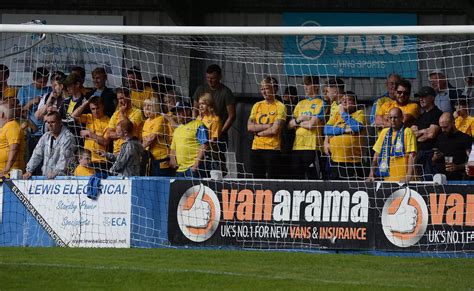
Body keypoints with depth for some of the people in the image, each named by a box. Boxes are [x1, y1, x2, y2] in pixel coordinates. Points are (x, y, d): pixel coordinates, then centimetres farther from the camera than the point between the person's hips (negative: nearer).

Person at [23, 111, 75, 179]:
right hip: (45, 176, 6)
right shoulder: (46, 137, 16)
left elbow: (64, 157, -15)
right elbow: (37, 155, 16)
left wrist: (56, 172, -24)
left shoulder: (67, 137, -6)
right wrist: (29, 170, 6)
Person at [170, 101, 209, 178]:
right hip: (179, 169, 8)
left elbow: (204, 146, -10)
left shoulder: (198, 126, -2)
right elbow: (173, 148, 28)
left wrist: (196, 164, -17)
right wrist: (172, 159, 9)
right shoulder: (177, 129, 23)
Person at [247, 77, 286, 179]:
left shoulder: (280, 106, -2)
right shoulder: (257, 106, 13)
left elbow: (274, 130, -13)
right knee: (258, 180, 6)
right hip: (256, 148, 5)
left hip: (272, 148, -5)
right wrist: (268, 126, -9)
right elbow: (249, 127, 1)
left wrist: (258, 132, -2)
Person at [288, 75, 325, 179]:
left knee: (313, 178, -8)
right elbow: (289, 125, 15)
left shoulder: (320, 103, -1)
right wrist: (299, 119, -4)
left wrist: (297, 123, 3)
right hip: (297, 146, 6)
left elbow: (311, 124, -11)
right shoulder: (301, 104, 19)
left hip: (312, 146, -6)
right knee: (297, 178, 5)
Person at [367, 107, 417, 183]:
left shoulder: (407, 132, -2)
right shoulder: (384, 132, 14)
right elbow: (377, 154, 17)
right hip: (387, 179, 4)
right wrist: (371, 175, 8)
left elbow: (412, 156, -9)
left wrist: (408, 177, -20)